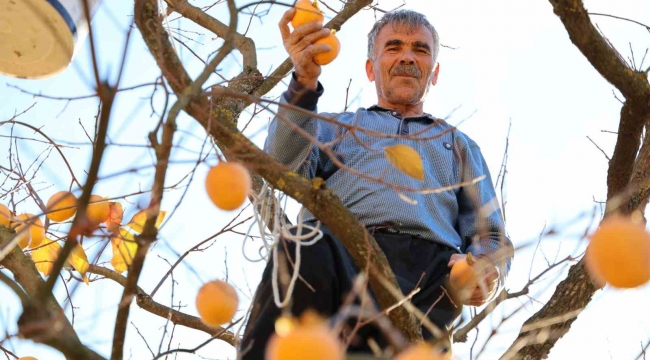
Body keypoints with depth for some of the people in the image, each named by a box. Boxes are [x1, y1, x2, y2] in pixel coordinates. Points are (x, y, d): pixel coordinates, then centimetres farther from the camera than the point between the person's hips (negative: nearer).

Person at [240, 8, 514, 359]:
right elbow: (286, 169, 11)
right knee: (305, 251, -39)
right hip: (341, 247, 0)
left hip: (429, 263, 0)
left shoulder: (460, 146, 39)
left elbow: (489, 236, 26)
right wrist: (305, 82, -6)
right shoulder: (335, 126, 36)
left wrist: (489, 270, 0)